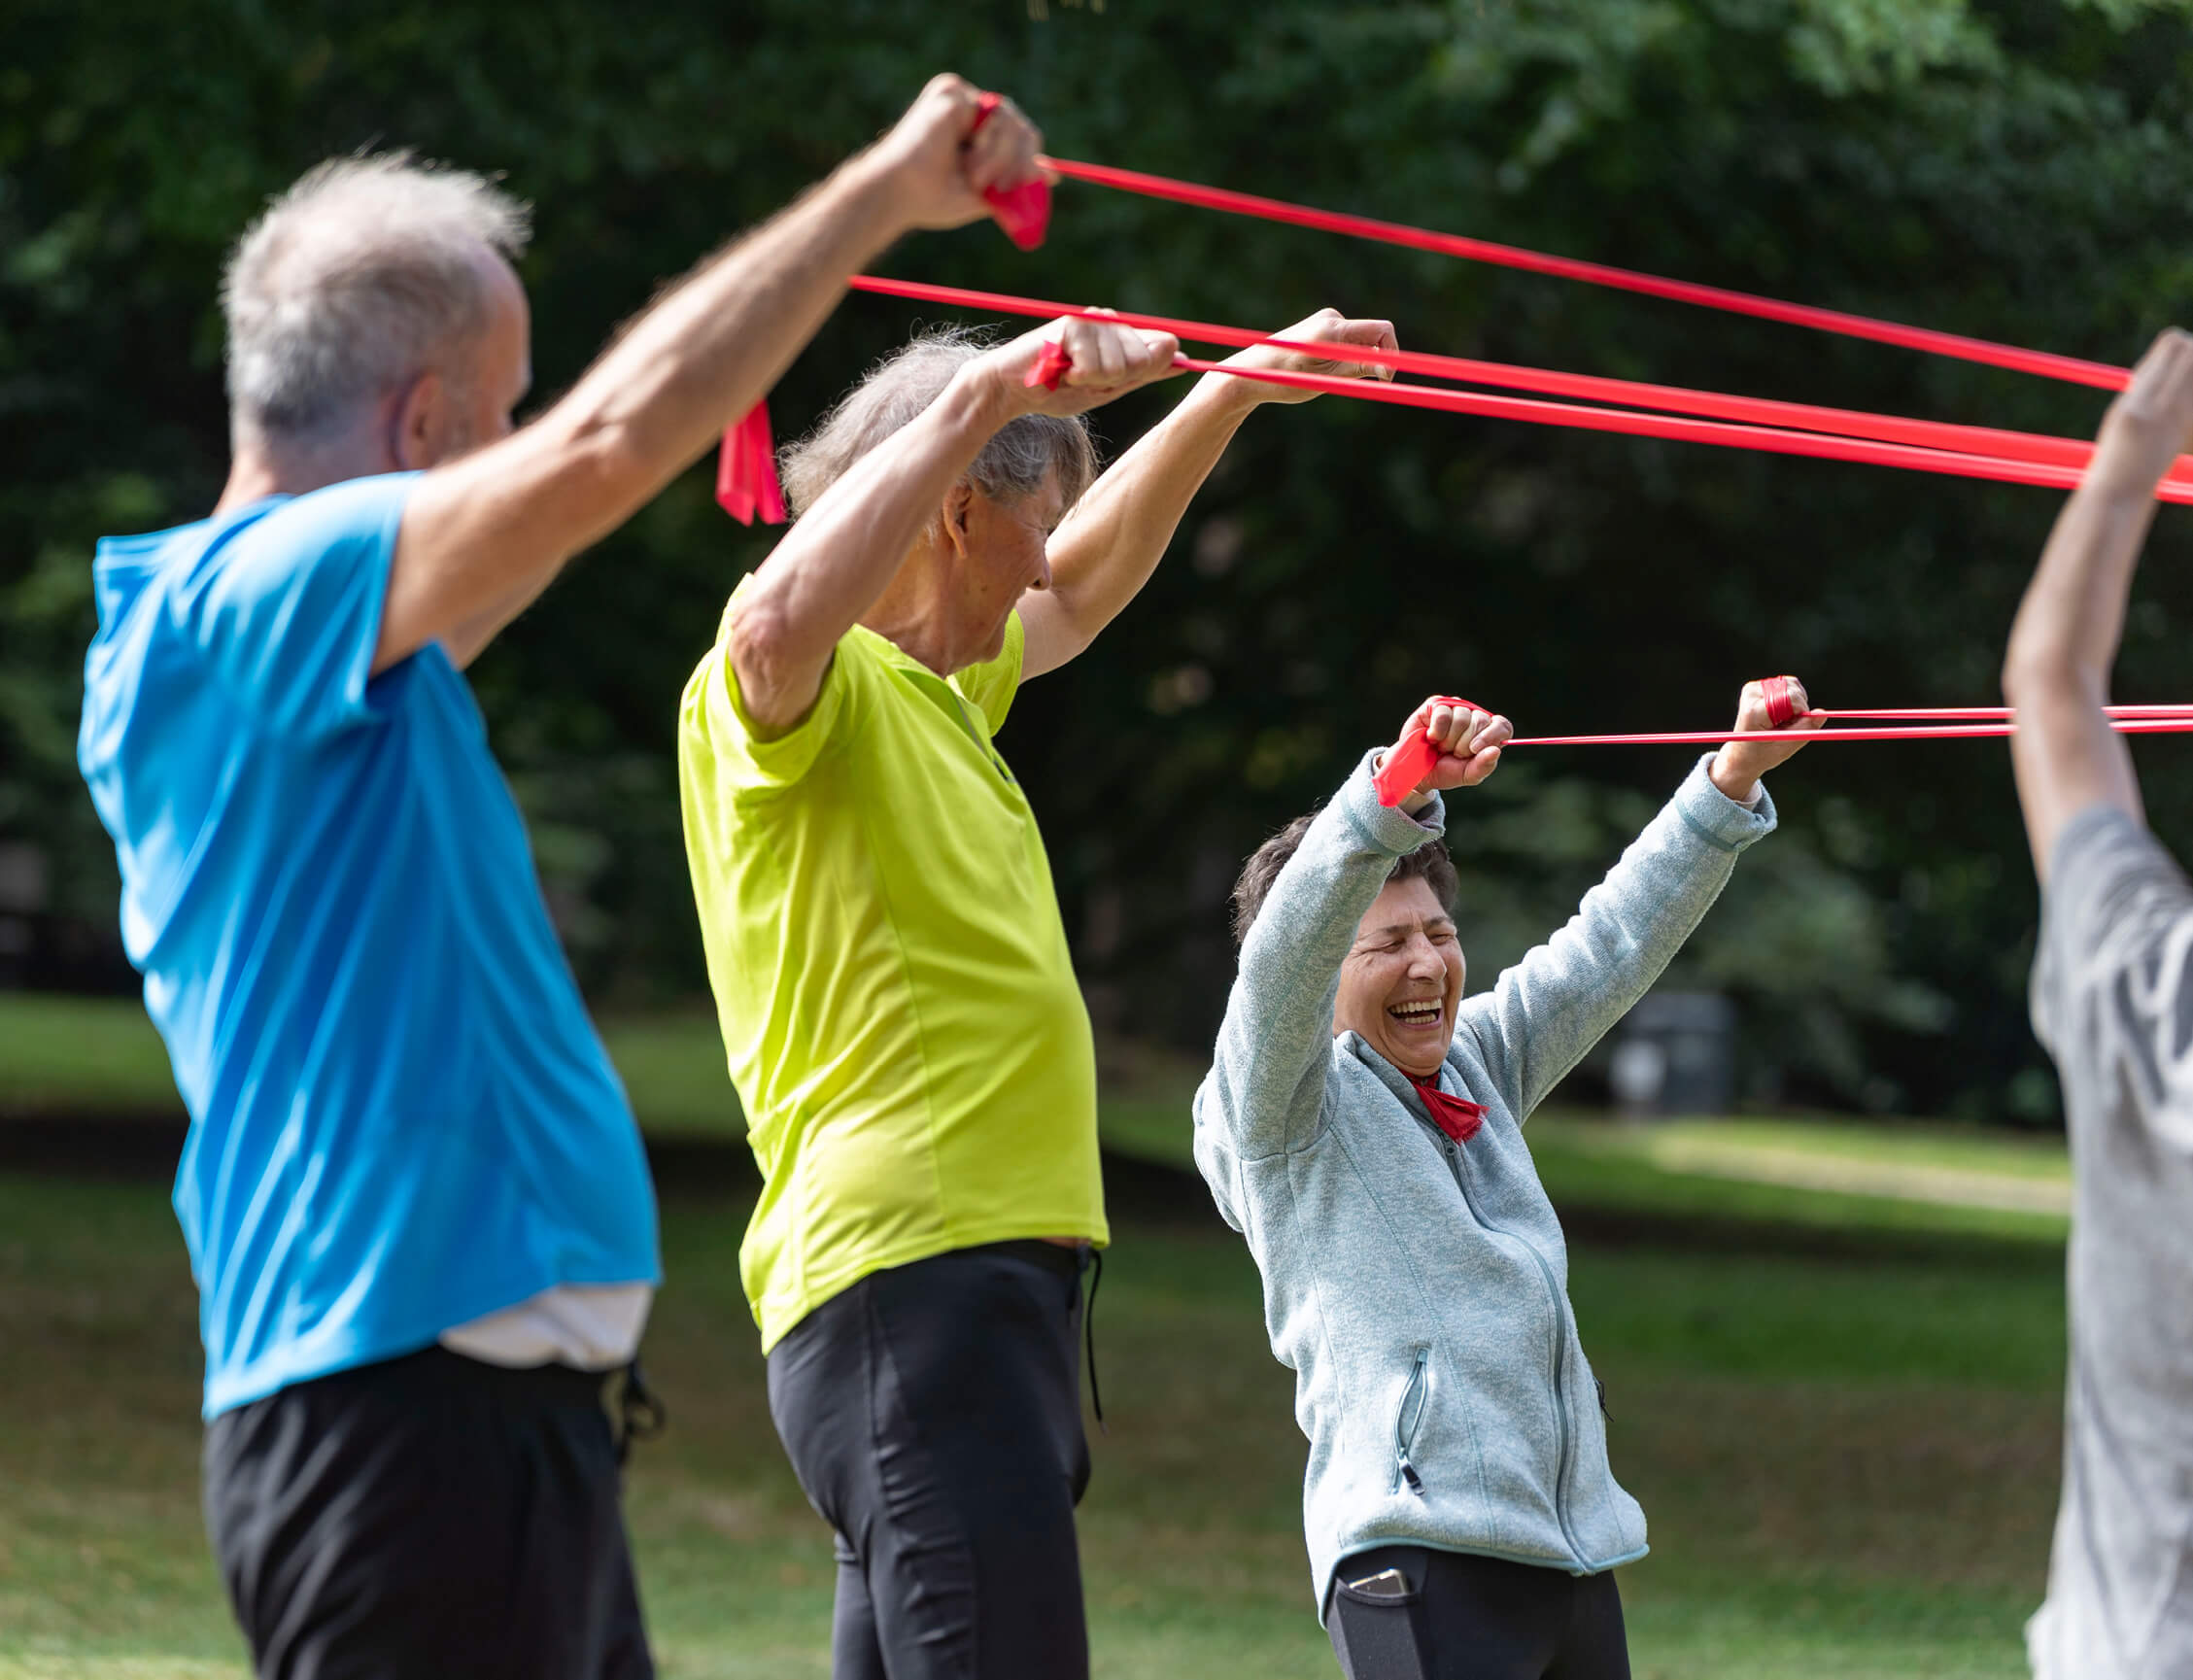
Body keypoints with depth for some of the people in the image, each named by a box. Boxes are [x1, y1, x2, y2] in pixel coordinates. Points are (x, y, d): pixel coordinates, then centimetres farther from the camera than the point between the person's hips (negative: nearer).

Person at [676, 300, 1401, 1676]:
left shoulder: (942, 686, 23)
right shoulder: (809, 689, -7)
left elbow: (1083, 588, 40)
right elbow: (780, 619, -32)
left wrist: (1235, 389, 39)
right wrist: (983, 396, -30)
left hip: (995, 1278, 10)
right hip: (907, 1283, -10)